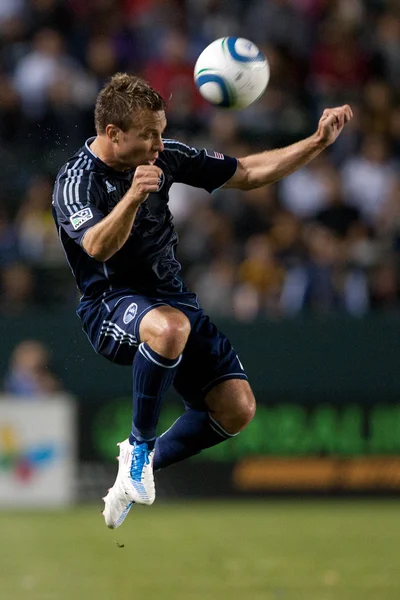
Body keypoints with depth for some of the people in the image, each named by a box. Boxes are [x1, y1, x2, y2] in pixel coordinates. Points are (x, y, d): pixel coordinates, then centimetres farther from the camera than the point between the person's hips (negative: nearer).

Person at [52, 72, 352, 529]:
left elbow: (247, 173, 9)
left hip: (172, 297, 6)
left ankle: (145, 465, 15)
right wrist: (133, 196, -52)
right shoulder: (76, 180, -15)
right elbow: (99, 248, -35)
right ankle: (137, 445, -20)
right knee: (170, 326, -42)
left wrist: (318, 142, 0)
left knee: (237, 408, -10)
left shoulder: (163, 157, 1)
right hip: (110, 305, -6)